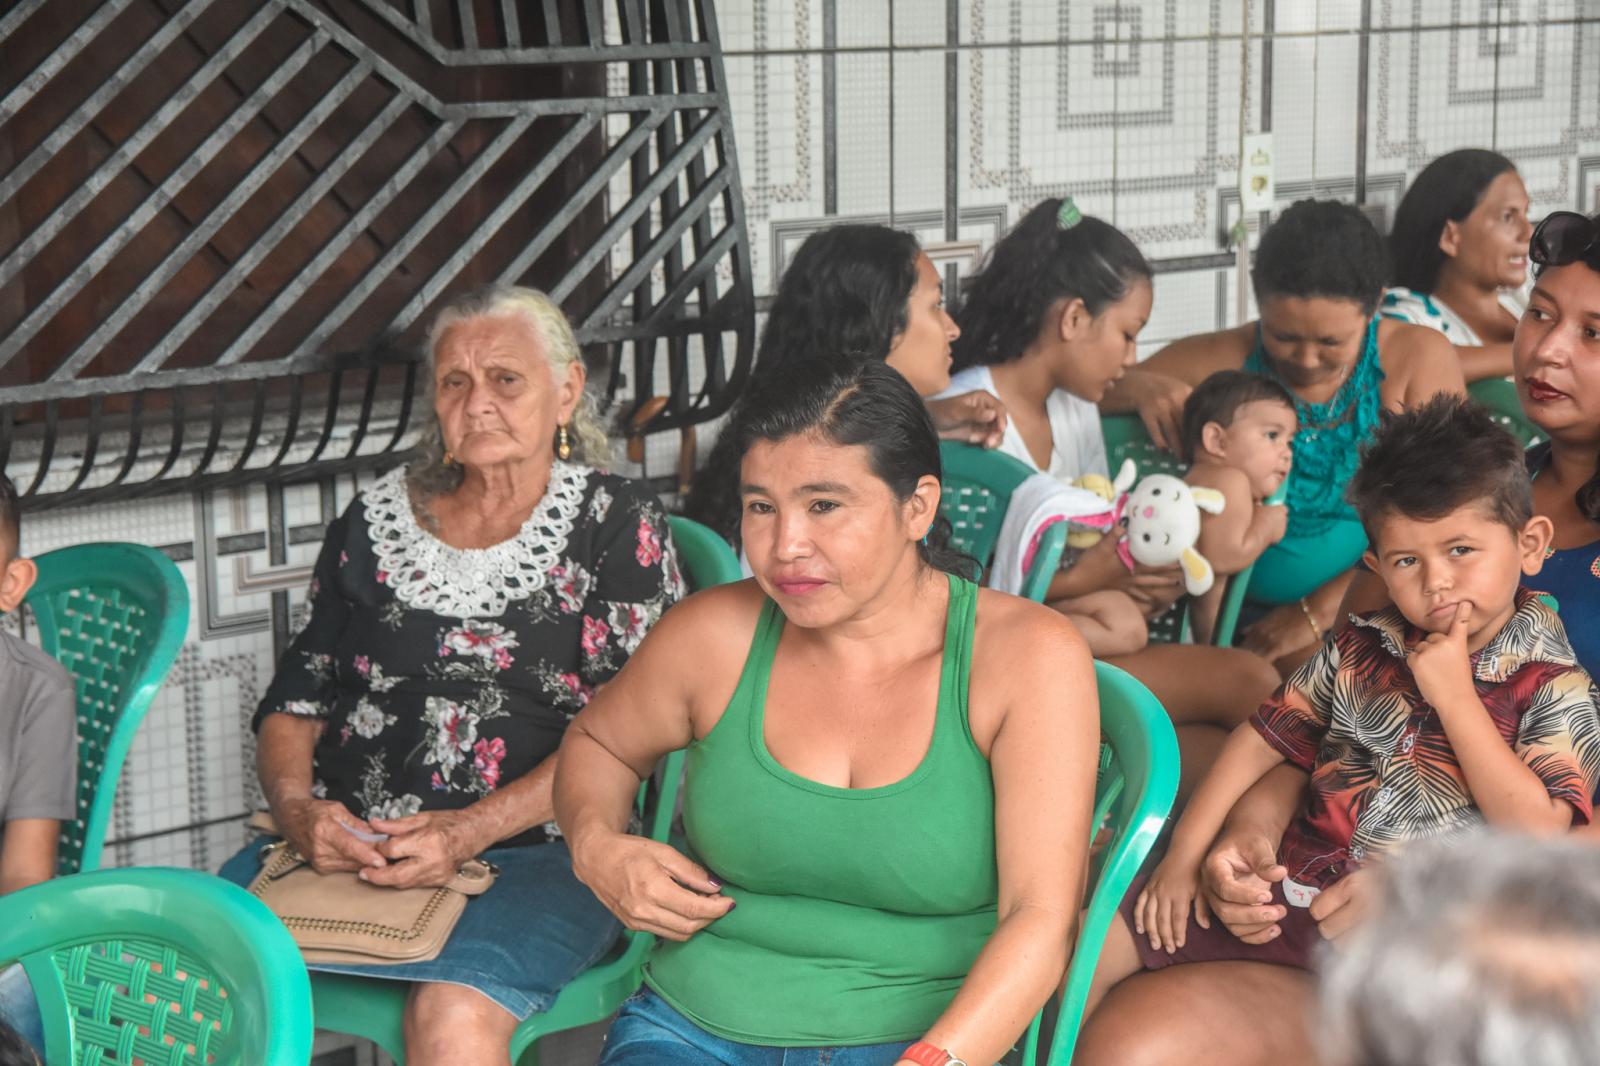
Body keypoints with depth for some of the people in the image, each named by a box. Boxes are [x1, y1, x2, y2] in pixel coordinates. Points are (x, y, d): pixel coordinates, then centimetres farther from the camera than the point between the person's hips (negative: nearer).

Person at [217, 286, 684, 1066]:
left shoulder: (617, 525, 4)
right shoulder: (376, 520, 18)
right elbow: (295, 698, 16)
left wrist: (470, 832, -16)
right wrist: (294, 806, -6)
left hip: (532, 852, -3)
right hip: (340, 844, 4)